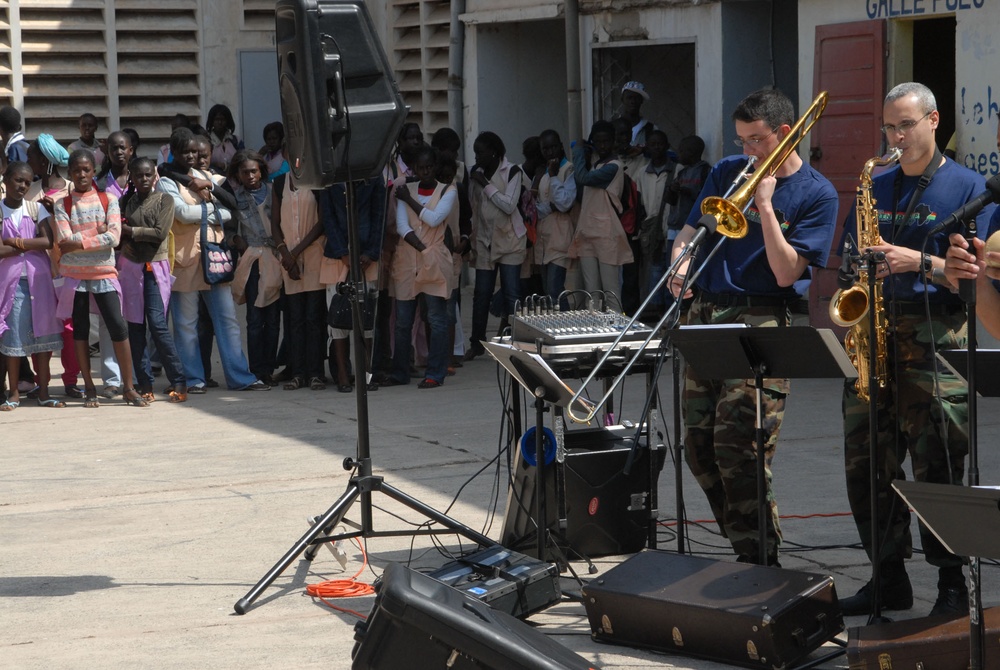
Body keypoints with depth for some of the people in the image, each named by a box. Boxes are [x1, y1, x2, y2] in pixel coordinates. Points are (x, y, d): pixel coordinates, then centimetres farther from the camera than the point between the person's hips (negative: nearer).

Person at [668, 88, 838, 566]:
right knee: (699, 447, 5)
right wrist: (681, 264, -8)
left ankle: (760, 563, -5)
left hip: (760, 323, -6)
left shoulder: (817, 194, -2)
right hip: (705, 315, 6)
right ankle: (744, 546, 19)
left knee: (739, 451, -14)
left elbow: (786, 272, -9)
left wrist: (765, 205, -13)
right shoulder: (728, 172, 13)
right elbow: (688, 233, 14)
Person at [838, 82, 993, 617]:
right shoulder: (876, 188, 17)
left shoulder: (968, 187, 1)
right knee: (866, 461, 5)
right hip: (873, 332, 5)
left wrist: (920, 263, -18)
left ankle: (951, 583, 3)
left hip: (935, 333, -5)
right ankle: (888, 578, 15)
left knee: (936, 467, -7)